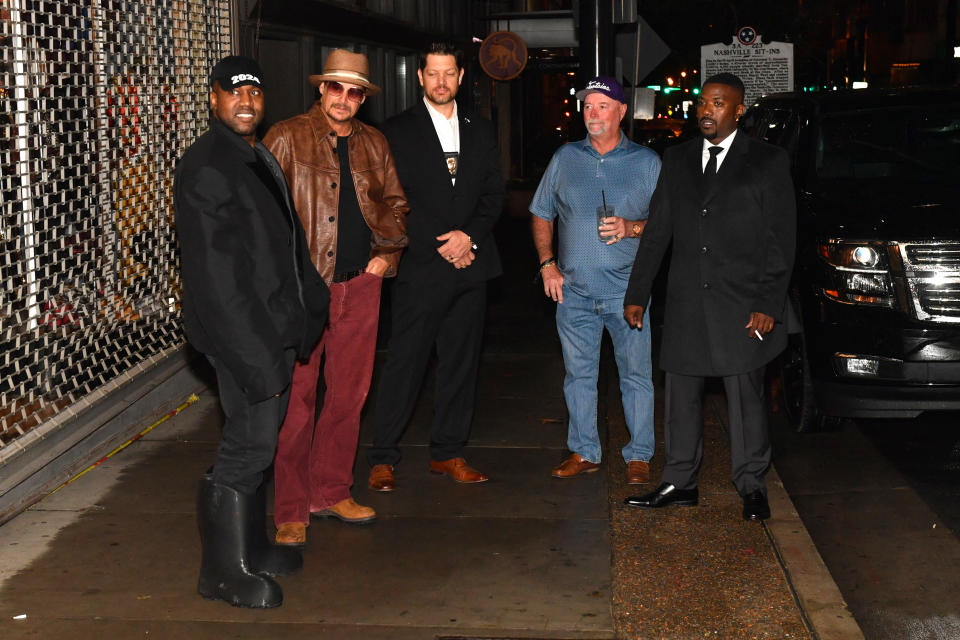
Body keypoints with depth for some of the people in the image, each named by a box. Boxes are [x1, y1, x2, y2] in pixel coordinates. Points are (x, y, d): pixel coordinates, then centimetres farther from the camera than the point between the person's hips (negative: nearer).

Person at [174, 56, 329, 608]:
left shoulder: (260, 159, 16)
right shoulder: (207, 168, -15)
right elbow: (218, 276, -20)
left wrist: (311, 307, 18)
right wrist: (258, 356, -23)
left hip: (275, 330, 10)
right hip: (243, 334, -10)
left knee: (257, 441, 17)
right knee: (249, 445, -6)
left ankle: (252, 546, 31)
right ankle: (225, 571, 6)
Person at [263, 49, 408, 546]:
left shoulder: (374, 145, 13)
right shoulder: (287, 138, 0)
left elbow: (394, 202, 23)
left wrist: (388, 251, 9)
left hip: (360, 283, 5)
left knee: (349, 393, 9)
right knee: (296, 398, -4)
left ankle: (331, 492, 24)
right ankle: (291, 511, 5)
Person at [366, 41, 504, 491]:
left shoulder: (481, 131, 15)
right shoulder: (398, 131, 2)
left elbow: (493, 194, 10)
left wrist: (469, 235, -7)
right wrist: (441, 246, -10)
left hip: (470, 266, 4)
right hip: (420, 268, -4)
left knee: (461, 362, 7)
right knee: (404, 362, -4)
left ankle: (448, 452, 18)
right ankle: (383, 458, 4)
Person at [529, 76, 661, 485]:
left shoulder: (646, 162, 4)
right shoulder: (565, 159, 10)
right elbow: (541, 215, 16)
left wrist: (632, 228, -15)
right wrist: (547, 264, 5)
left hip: (627, 289, -2)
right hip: (574, 290, 2)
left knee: (636, 373, 1)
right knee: (579, 373, 8)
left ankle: (639, 455, 12)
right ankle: (583, 452, 19)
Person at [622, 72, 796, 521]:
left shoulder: (767, 161, 0)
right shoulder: (677, 159, 11)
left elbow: (781, 239, -3)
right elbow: (657, 230, 13)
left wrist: (769, 305, -10)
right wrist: (637, 293, 9)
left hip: (742, 302, -4)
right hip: (686, 302, 4)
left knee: (746, 396, 2)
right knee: (682, 395, 9)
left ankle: (752, 486, 16)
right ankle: (680, 482, 21)